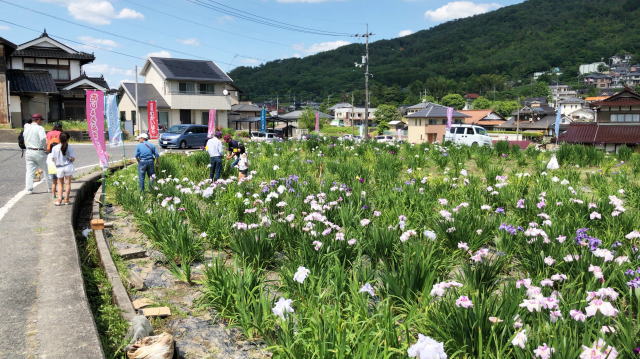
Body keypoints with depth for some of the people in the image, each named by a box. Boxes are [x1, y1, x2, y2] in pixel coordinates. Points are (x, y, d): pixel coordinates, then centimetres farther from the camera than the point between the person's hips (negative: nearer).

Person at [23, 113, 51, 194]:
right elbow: (43, 138, -26)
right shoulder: (39, 128, -13)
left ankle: (28, 189, 4)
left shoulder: (26, 127, 6)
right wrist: (45, 147, -14)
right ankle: (50, 187, 17)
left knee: (29, 171, 8)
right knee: (46, 170, 10)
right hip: (39, 152, -5)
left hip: (29, 151, 5)